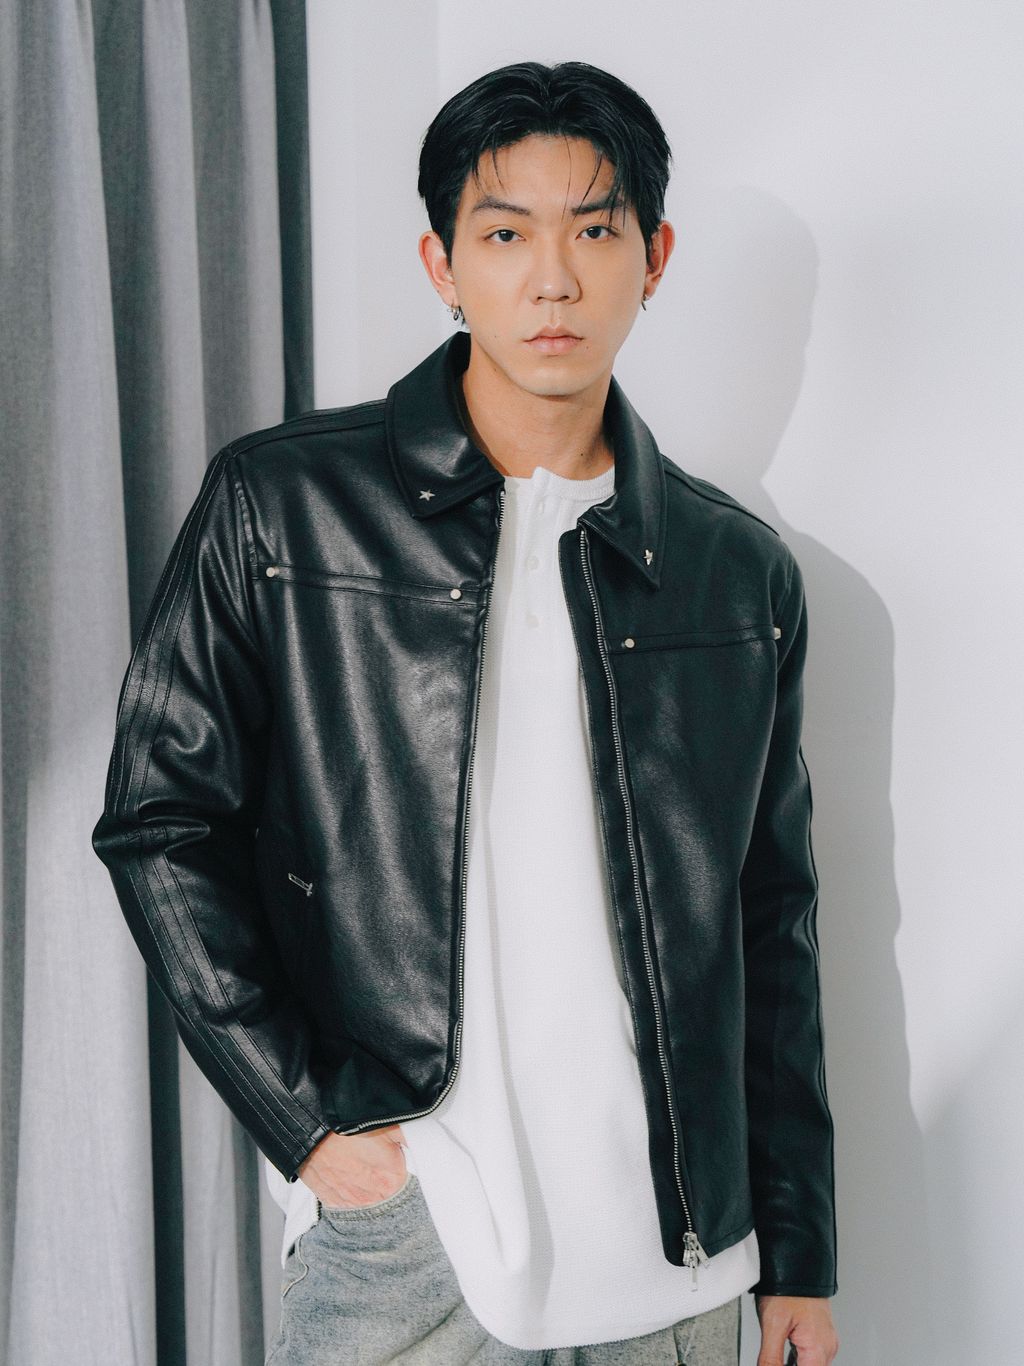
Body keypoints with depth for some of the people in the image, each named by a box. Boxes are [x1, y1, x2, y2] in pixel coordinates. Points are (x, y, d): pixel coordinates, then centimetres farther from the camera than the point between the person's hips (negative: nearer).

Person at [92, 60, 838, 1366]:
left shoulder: (742, 574, 6)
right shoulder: (279, 507, -3)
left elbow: (772, 929, 9)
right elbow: (160, 818, -2)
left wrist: (797, 1254, 9)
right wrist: (303, 1119, -8)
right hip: (405, 1237, -2)